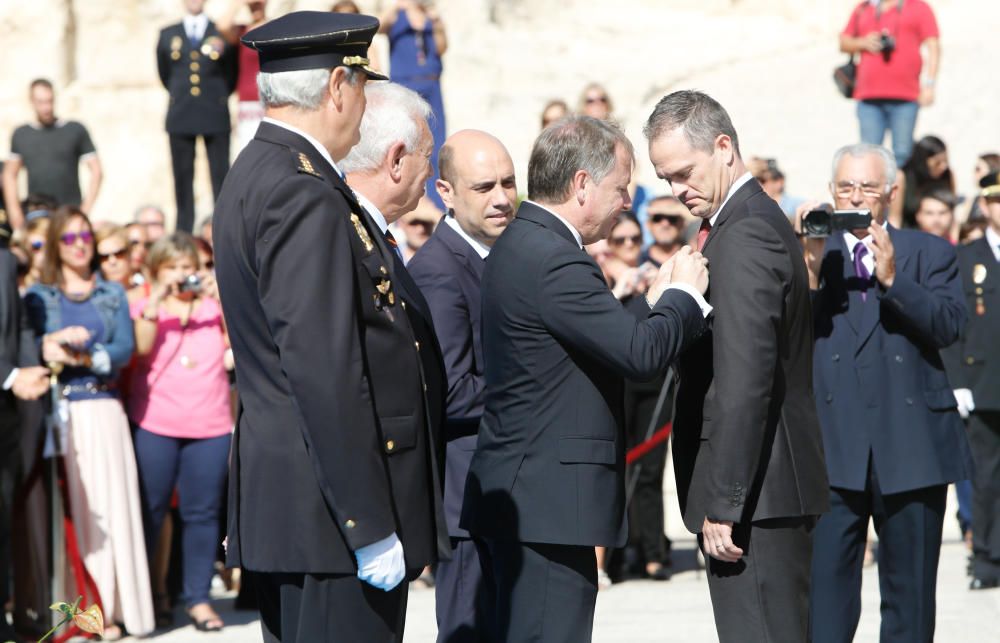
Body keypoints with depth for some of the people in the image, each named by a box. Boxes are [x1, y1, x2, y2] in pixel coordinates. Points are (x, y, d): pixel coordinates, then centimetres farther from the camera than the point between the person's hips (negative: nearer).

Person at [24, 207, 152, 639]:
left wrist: (84, 357, -14)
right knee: (67, 508, -5)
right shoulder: (38, 296, 10)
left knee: (112, 506, -3)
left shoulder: (113, 295, 15)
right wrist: (56, 340, -22)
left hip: (104, 412, 2)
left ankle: (110, 607, -1)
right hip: (60, 411, -2)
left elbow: (126, 348, 2)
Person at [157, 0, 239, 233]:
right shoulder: (168, 35, 10)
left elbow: (232, 74, 11)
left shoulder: (222, 32, 4)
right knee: (182, 176, 3)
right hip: (181, 117, 2)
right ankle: (184, 232, 7)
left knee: (220, 175, -3)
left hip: (215, 115, -2)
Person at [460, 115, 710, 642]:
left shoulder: (522, 244, 15)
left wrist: (656, 302, 11)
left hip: (522, 494, 11)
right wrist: (683, 294, -5)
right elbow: (642, 354, -21)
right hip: (550, 501, -11)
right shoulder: (553, 261, -19)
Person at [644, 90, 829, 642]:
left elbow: (745, 381, -22)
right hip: (774, 489, 10)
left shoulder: (744, 236, -16)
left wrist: (723, 504, -22)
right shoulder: (761, 220, 17)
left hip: (755, 493, -10)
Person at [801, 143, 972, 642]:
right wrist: (812, 269, -17)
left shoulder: (930, 254, 9)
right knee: (824, 589, -6)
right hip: (832, 446, -1)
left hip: (911, 446, 1)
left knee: (910, 596, 8)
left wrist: (892, 278, -19)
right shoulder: (809, 254, 10)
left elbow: (950, 325, -8)